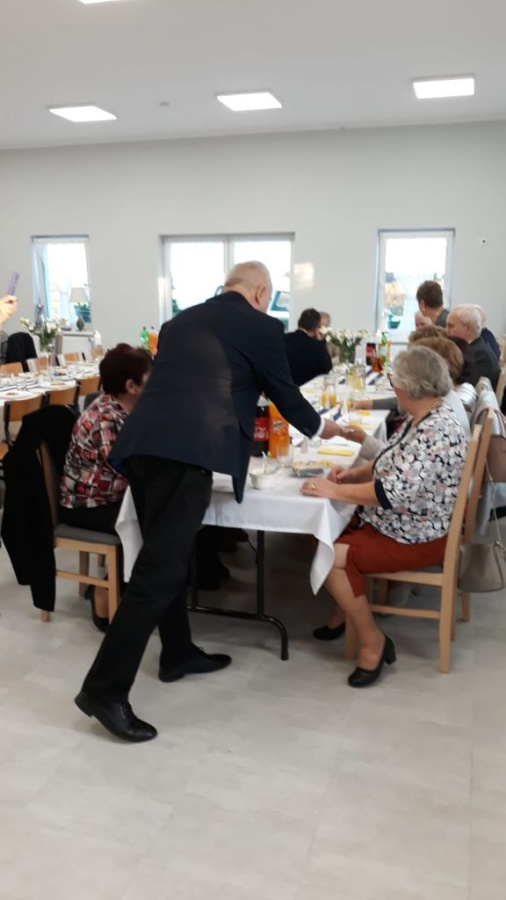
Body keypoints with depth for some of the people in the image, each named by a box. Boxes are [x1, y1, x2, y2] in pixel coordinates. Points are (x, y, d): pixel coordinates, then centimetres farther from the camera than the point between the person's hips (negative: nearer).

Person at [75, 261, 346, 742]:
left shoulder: (180, 321, 26)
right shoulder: (261, 326, 9)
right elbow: (284, 393, 17)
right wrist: (319, 426, 38)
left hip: (142, 444, 8)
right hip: (187, 450, -7)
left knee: (167, 556, 20)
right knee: (159, 569, -4)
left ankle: (177, 653, 35)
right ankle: (105, 688, 0)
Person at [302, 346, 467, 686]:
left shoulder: (438, 431, -27)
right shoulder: (418, 420, 5)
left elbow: (394, 491, -33)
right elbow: (391, 464, 15)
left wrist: (334, 490, -24)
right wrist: (354, 473, -3)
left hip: (418, 537, -10)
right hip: (395, 521, 10)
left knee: (331, 557, -20)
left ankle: (372, 641, -3)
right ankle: (347, 610, 25)